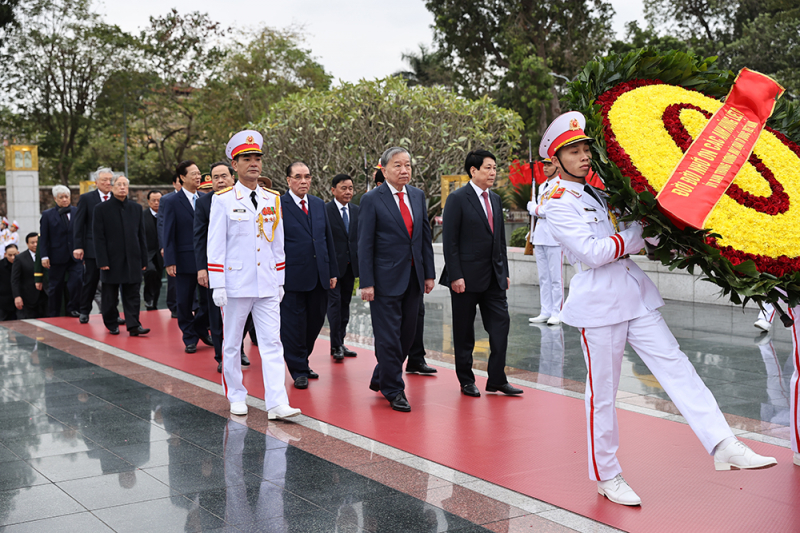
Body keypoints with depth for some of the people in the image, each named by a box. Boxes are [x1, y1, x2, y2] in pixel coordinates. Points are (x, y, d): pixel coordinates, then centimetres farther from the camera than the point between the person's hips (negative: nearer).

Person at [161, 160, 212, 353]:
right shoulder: (172, 202, -2)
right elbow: (169, 235, -4)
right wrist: (169, 262, -10)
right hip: (185, 260, -3)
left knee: (208, 299, 4)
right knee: (185, 302, 5)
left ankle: (201, 329, 27)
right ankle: (190, 338, 19)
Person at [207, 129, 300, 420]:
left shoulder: (273, 199, 9)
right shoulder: (223, 199, -2)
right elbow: (215, 246, -4)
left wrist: (280, 281, 12)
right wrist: (217, 285, -9)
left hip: (267, 285, 3)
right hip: (236, 284, -3)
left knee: (272, 343, -4)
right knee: (232, 344, 8)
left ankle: (277, 403, -6)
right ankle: (236, 397, 23)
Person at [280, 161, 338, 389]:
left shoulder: (319, 204, 13)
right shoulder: (278, 205, -6)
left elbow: (328, 239, 15)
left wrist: (332, 271, 12)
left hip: (319, 276, 6)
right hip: (293, 277, -6)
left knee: (315, 321, 12)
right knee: (294, 324, 2)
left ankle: (303, 361, 31)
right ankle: (298, 370, 14)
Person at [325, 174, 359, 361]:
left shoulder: (356, 211, 10)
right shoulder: (324, 210, -6)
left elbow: (360, 238, 13)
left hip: (350, 266, 5)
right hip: (333, 265, -5)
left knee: (345, 303, 11)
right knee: (335, 302, -6)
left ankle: (341, 343, 19)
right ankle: (335, 345, 0)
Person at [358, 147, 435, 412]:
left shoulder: (417, 195, 10)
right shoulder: (371, 199, -7)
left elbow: (425, 236, 13)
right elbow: (365, 245, -8)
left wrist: (429, 273, 8)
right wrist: (367, 283, -13)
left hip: (413, 277, 6)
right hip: (386, 278, -6)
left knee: (407, 334, 12)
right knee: (388, 337, -1)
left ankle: (380, 378, 31)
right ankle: (393, 391, 11)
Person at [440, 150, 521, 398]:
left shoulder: (495, 199, 13)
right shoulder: (458, 198, -8)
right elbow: (449, 241, -12)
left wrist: (504, 272, 13)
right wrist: (455, 276, -17)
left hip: (493, 277, 6)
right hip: (467, 276, -6)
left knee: (501, 324, 1)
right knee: (464, 331, 5)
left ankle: (497, 380, 8)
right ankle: (466, 380, 17)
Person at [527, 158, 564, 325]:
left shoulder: (560, 186, -8)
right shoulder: (542, 186, 19)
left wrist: (532, 207, -5)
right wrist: (533, 234, 16)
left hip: (554, 239, -8)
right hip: (540, 239, 8)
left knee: (556, 277, -4)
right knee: (543, 277, 10)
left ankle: (556, 313, 2)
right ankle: (545, 312, 15)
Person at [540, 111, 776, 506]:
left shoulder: (601, 194, 16)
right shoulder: (558, 205, -6)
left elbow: (633, 240, 21)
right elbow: (592, 252, -16)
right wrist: (637, 231, -9)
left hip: (635, 295, 7)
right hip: (598, 303, -7)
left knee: (675, 366, -4)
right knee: (602, 391, 2)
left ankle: (724, 446, -8)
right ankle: (606, 476, 15)